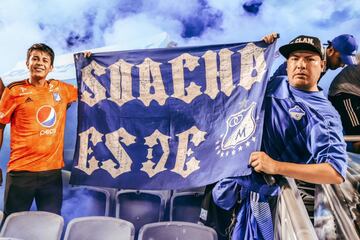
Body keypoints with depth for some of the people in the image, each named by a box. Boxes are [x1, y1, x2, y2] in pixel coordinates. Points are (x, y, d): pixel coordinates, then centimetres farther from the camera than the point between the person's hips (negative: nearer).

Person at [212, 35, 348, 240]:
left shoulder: (325, 114, -11)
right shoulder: (273, 85, 6)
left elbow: (337, 173, -20)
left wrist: (276, 166, -26)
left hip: (265, 198, -5)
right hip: (238, 182, 6)